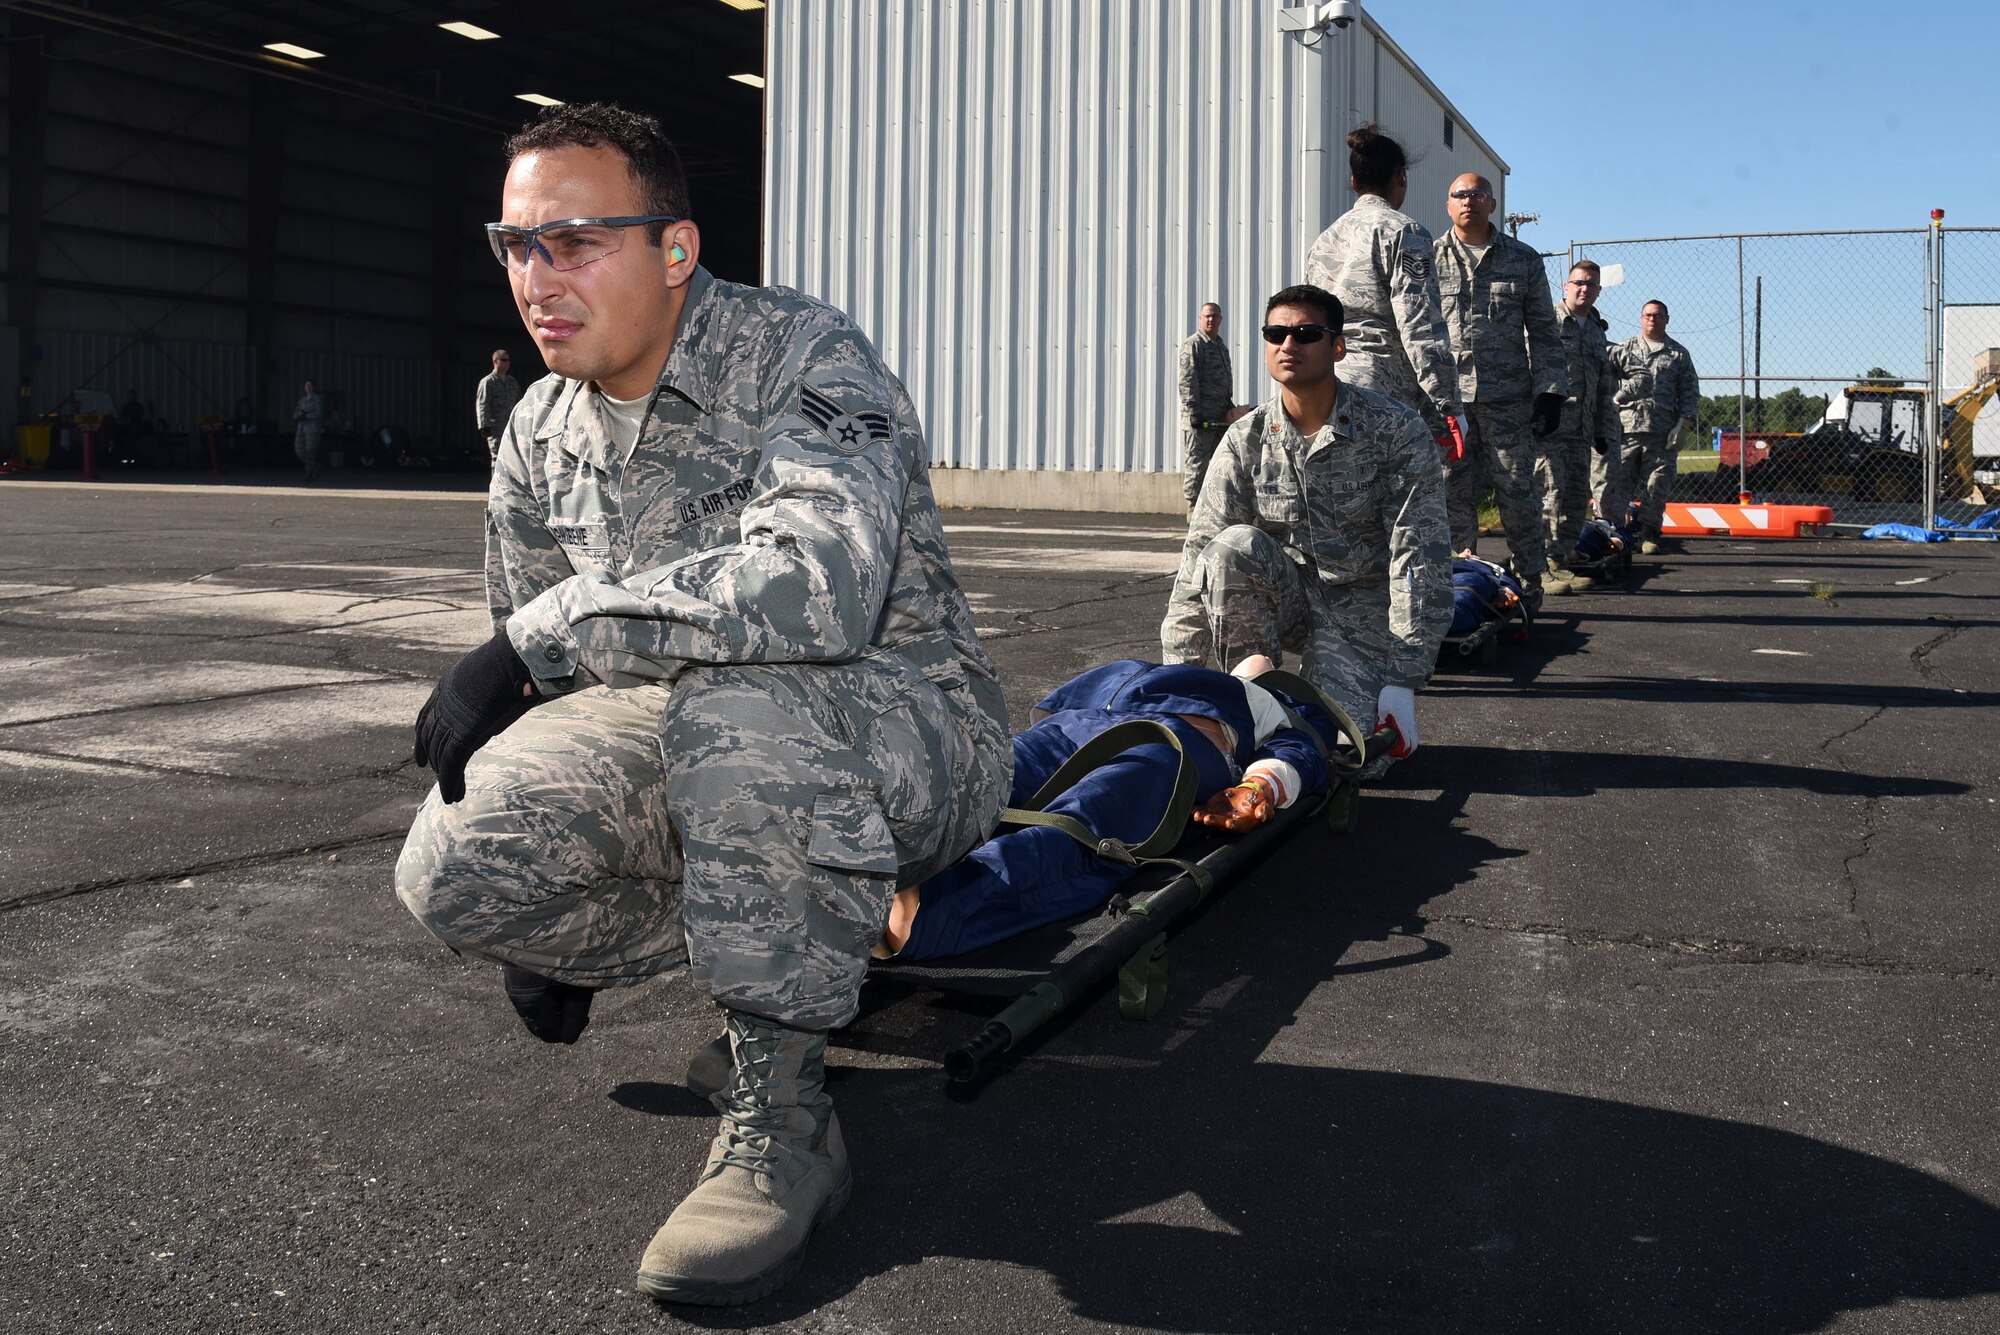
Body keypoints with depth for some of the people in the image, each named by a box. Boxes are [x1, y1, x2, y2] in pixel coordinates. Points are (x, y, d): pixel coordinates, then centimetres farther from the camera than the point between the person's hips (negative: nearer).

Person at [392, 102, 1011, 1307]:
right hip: (698, 745, 7)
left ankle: (784, 1112, -22)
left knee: (734, 700, -39)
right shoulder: (541, 437, 5)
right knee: (453, 869, -15)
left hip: (903, 735, -6)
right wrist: (546, 928, 16)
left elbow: (822, 583, -38)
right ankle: (801, 936, 7)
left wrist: (545, 631, -32)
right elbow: (543, 666, 14)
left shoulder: (804, 356, -17)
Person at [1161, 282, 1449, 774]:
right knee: (1234, 547, -31)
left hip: (1360, 613, -2)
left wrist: (1403, 682, -21)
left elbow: (1420, 558, -16)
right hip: (1285, 599, 3)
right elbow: (1199, 555, -8)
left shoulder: (1395, 430, -13)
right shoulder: (1246, 440, -5)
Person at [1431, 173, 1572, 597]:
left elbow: (1543, 331, 10)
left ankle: (1534, 568, 11)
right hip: (1445, 395, 0)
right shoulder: (1429, 260, 9)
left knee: (1517, 486, 1)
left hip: (1508, 395, 0)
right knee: (1453, 487, 2)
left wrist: (1550, 391, 1)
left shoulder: (1523, 259, 10)